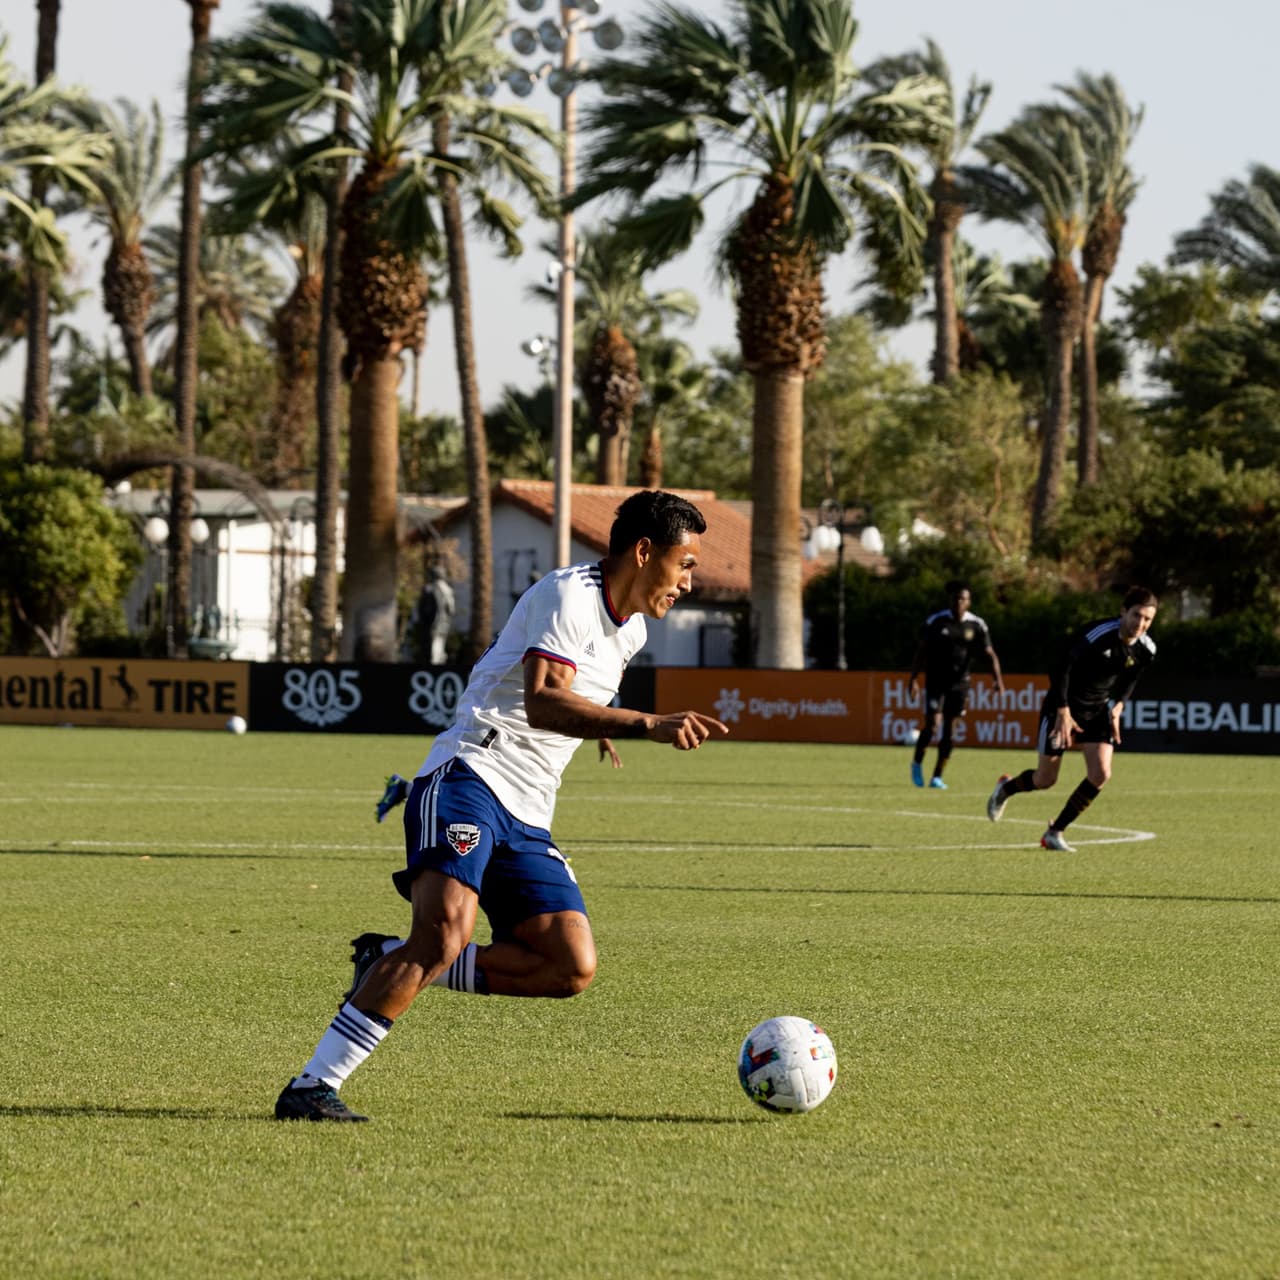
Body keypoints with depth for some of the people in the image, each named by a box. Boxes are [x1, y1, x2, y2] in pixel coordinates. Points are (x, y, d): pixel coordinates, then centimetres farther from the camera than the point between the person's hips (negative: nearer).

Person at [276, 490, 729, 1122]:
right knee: (446, 931, -29)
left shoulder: (630, 632, 18)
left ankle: (387, 964, 4)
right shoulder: (567, 595, -10)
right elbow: (541, 701, -26)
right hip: (469, 778, -9)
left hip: (527, 819, 9)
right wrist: (648, 724, -34)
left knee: (572, 967, -9)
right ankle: (310, 1087, -26)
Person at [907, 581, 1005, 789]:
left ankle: (937, 776, 9)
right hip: (936, 681, -2)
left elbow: (989, 653, 2)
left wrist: (998, 678, -12)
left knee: (949, 731, 1)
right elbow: (922, 651, 1)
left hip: (959, 684, 2)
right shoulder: (935, 621, -5)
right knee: (932, 724, -13)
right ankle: (917, 763, 11)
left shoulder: (976, 625, 0)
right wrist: (913, 677, -5)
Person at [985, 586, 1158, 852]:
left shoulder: (1146, 650, -9)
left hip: (1098, 711, 5)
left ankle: (1055, 833, 2)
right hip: (1064, 707, -5)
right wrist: (1063, 712, -24)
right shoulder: (1099, 634, -27)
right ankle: (1006, 788, 38)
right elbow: (1062, 668, -22)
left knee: (1100, 775, -14)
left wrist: (1119, 706, -3)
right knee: (1045, 780, 2)